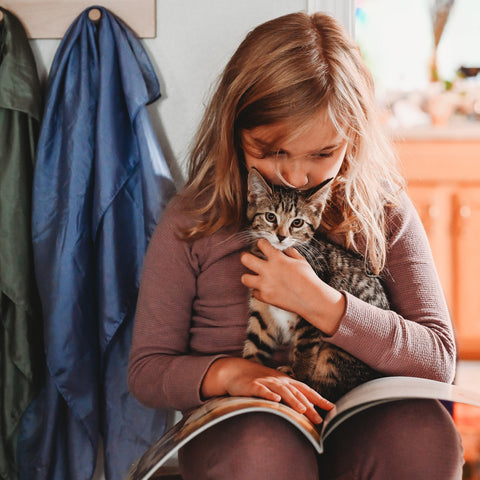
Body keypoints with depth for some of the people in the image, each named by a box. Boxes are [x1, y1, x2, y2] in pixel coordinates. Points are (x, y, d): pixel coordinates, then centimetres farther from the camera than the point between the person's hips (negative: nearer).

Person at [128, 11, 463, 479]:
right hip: (236, 428, -1)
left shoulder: (383, 211, 0)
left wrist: (320, 303, -17)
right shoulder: (191, 225, -2)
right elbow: (146, 370, 2)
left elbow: (439, 360, -4)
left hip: (358, 422, 2)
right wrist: (230, 373, -21)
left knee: (423, 431, -32)